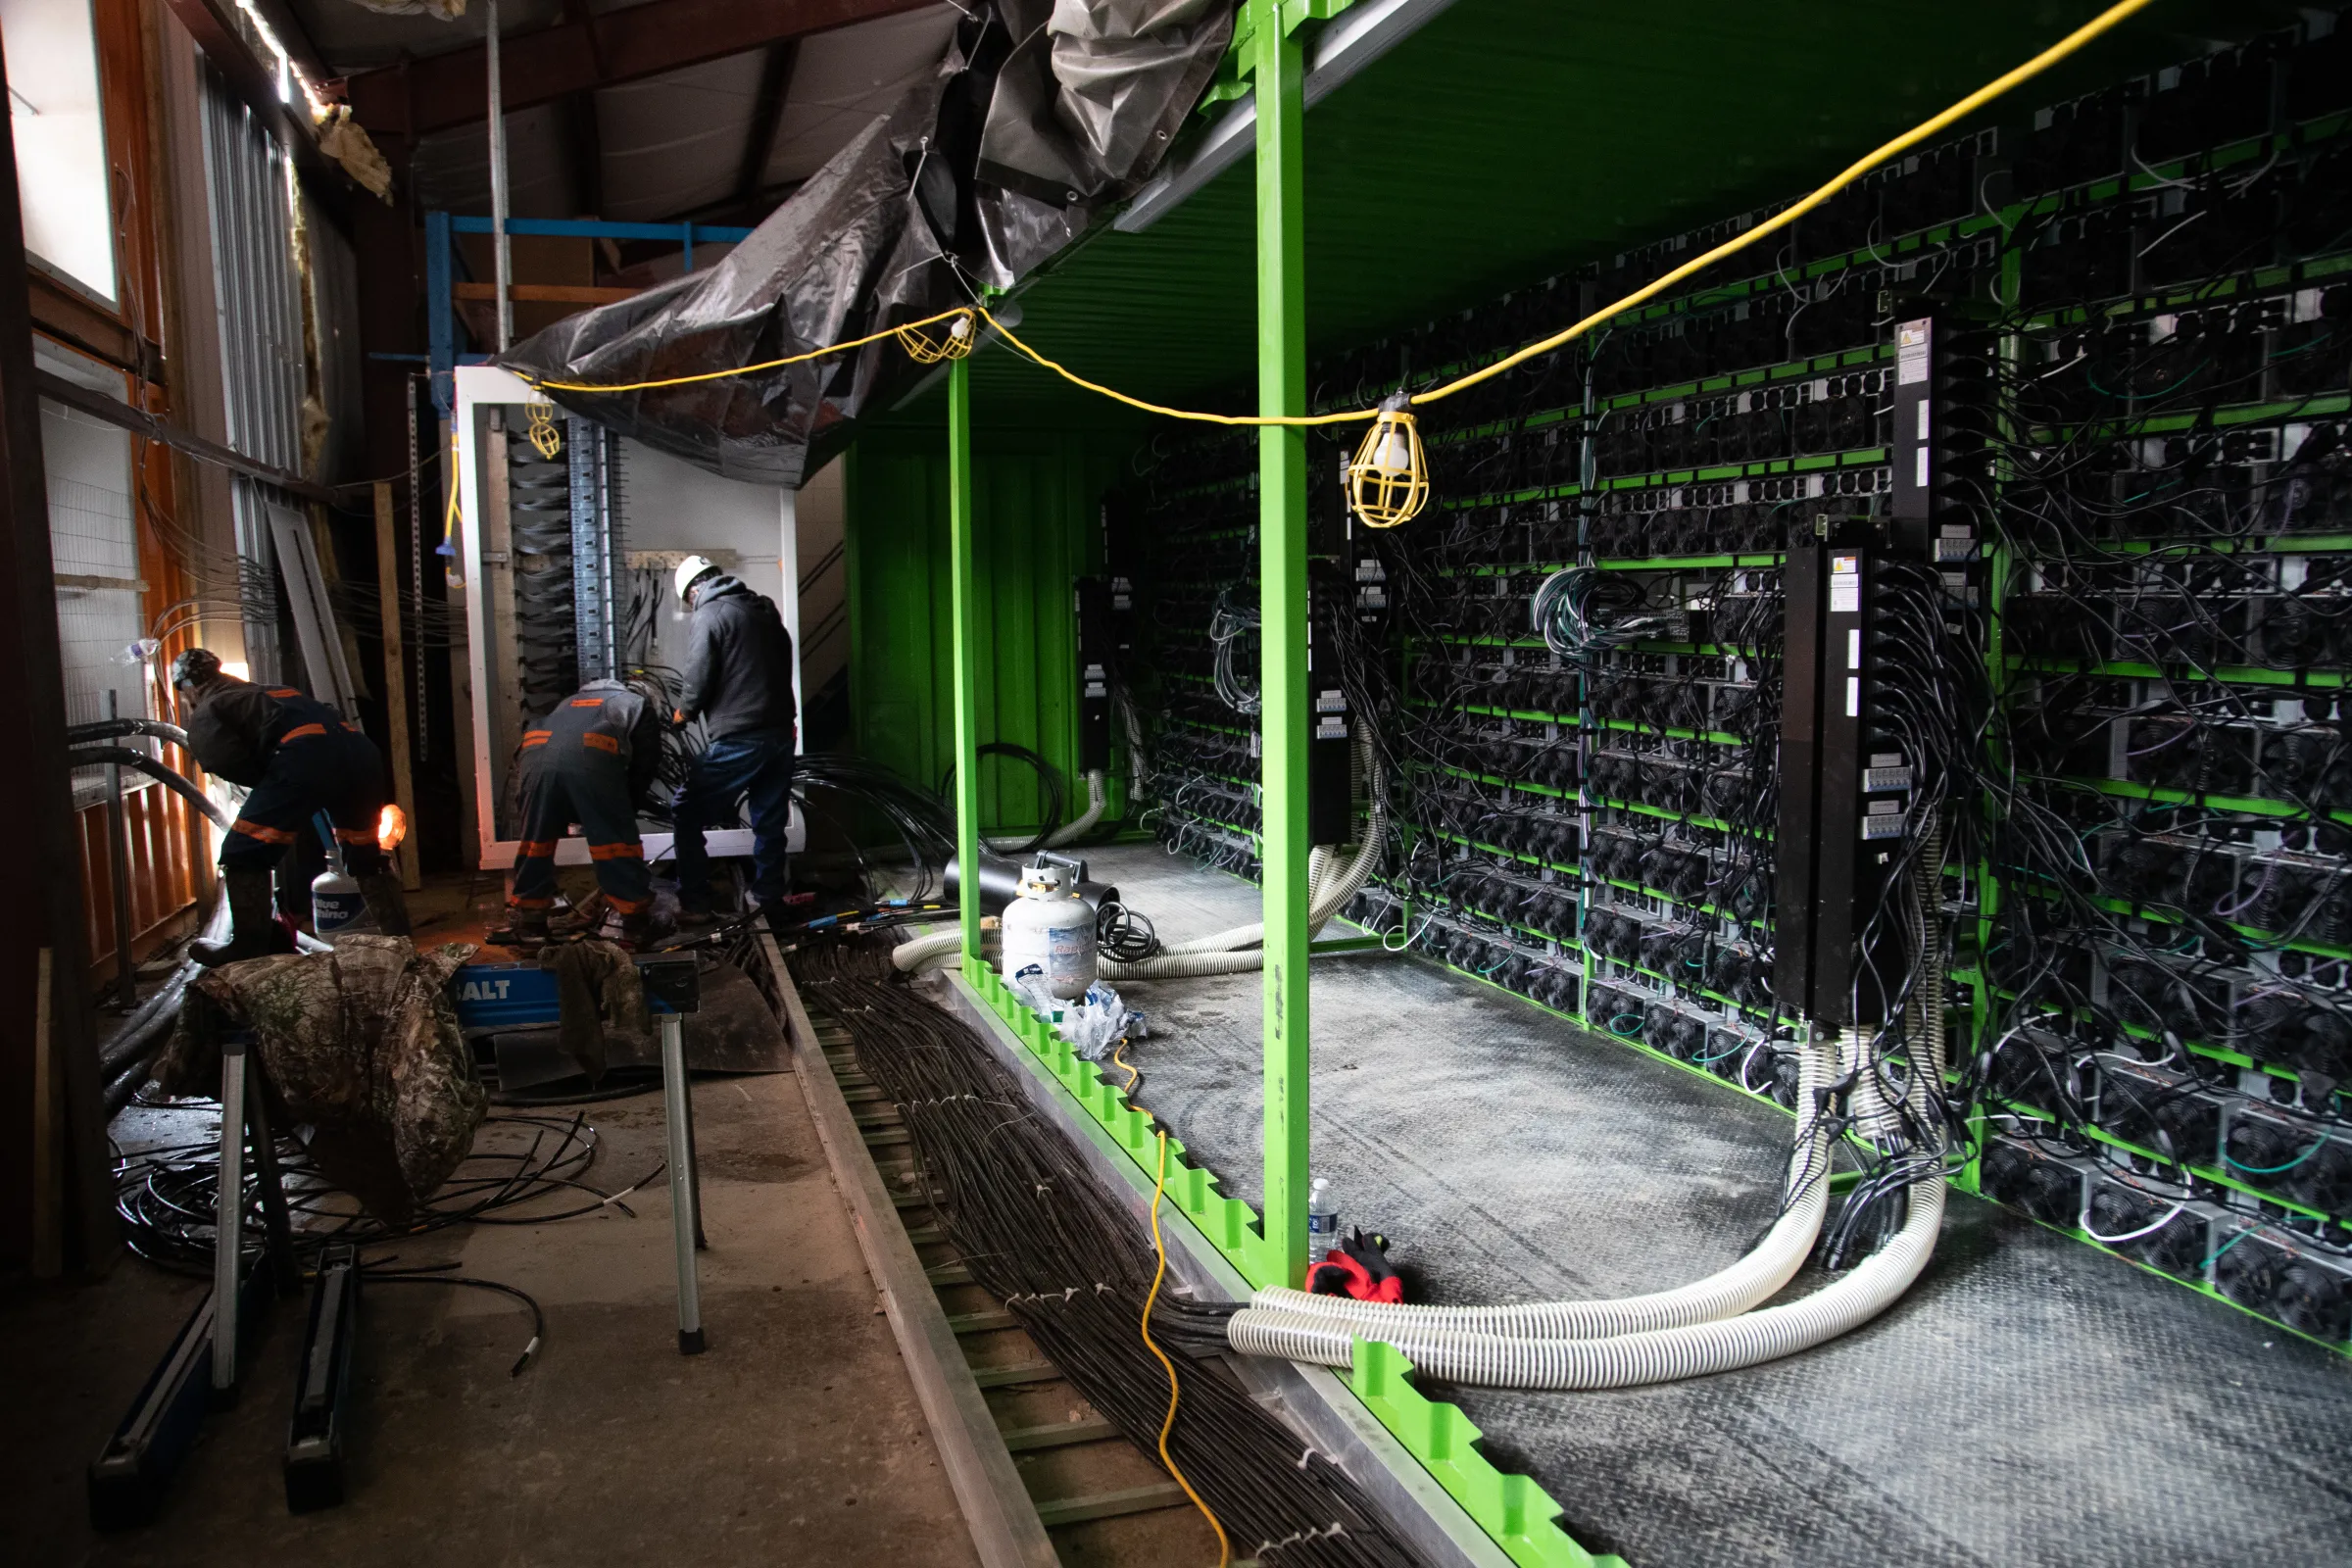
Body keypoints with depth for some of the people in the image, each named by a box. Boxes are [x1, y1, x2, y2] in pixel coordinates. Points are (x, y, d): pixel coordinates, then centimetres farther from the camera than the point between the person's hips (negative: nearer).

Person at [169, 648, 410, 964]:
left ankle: (248, 948, 7)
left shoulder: (205, 713, 17)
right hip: (362, 750, 7)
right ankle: (399, 940, 27)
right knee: (366, 855, 23)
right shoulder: (269, 692, 38)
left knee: (245, 853, 5)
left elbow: (231, 764, -1)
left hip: (306, 757, -7)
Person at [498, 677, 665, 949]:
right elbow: (643, 768, 23)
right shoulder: (642, 708, 34)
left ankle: (526, 925, 28)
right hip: (591, 757, -4)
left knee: (536, 841, 19)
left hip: (537, 753, 4)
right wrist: (622, 811, 33)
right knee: (617, 843, 8)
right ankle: (626, 926, 11)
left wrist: (574, 816, 41)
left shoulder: (571, 701, 45)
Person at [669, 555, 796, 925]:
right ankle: (770, 898, 18)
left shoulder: (711, 615, -7)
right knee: (770, 821, 15)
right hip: (781, 731, 7)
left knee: (686, 814, 5)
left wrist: (685, 711, 7)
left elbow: (699, 677, -11)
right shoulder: (765, 610, 15)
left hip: (738, 739, -7)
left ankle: (694, 904, 3)